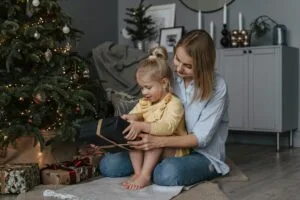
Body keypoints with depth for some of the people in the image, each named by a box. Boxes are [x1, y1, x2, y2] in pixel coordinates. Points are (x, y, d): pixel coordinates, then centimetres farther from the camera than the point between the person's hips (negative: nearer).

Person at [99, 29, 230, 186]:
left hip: (202, 154, -4)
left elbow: (201, 137, -19)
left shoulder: (217, 87, -17)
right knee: (108, 164, -10)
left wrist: (159, 142, -31)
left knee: (168, 174, -38)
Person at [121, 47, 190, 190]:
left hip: (171, 150, -6)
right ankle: (138, 172, -21)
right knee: (132, 135, -16)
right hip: (148, 150, 6)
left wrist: (141, 126, -40)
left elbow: (167, 127, -32)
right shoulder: (144, 102, 9)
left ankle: (145, 176, -32)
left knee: (155, 138, -33)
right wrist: (129, 118, -27)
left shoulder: (174, 104, -16)